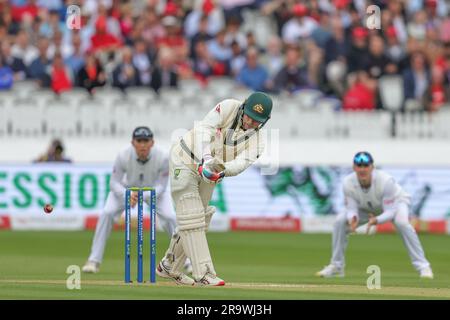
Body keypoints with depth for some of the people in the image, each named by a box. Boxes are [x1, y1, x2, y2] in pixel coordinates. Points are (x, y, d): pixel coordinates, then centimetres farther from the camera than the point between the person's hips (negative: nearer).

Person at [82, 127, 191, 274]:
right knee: (106, 213, -20)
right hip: (126, 188, 0)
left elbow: (160, 187, -24)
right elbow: (114, 183, -24)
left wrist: (141, 196, -42)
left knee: (170, 217, -18)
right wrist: (127, 195, -44)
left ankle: (187, 261, -1)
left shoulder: (162, 158, -32)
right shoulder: (123, 156, -33)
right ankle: (94, 260, -9)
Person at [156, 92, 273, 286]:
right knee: (192, 219, -12)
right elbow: (204, 129, -28)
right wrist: (206, 159, -43)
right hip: (185, 161, -6)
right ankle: (203, 274, -19)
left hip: (208, 177, 6)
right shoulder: (228, 107, -17)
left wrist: (223, 171, -47)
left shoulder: (256, 141, -8)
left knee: (194, 221, 11)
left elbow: (242, 162, -26)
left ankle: (168, 267, 29)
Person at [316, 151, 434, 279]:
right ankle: (336, 266, 4)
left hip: (396, 202, -4)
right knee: (340, 222, -13)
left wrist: (376, 220, -56)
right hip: (367, 208, 4)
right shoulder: (348, 182, -28)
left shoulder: (385, 181, -39)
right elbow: (351, 208, -22)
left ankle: (423, 266, -28)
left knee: (402, 222, -36)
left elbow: (390, 212, -36)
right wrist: (352, 219, -46)